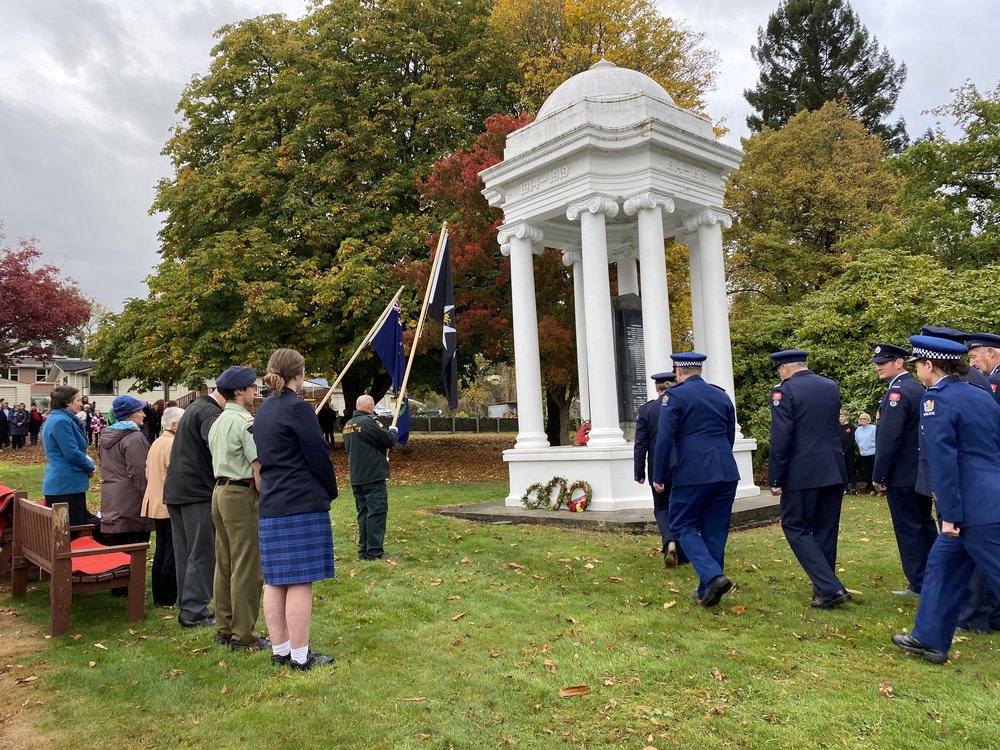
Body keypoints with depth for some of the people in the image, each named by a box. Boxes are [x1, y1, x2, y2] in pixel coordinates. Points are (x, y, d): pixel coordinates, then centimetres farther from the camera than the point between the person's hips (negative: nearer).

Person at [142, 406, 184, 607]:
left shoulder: (156, 443, 14)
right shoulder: (173, 444, -17)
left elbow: (149, 473, 19)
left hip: (155, 503, 10)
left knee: (161, 548, 15)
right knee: (172, 550, -3)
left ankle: (158, 595, 22)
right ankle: (168, 597, 2)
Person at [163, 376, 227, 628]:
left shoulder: (196, 407, 17)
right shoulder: (210, 412, -15)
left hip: (176, 491, 10)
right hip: (198, 492, -10)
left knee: (185, 552, 15)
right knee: (202, 553, -2)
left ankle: (187, 605, 23)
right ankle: (194, 611, 2)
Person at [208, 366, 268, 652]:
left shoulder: (217, 423, 14)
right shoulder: (246, 422, -15)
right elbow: (258, 468, -18)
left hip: (220, 491, 10)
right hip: (242, 494, -10)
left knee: (224, 564, 15)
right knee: (247, 568, -3)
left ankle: (225, 629, 24)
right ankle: (243, 636, 3)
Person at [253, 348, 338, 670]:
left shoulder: (263, 410, 13)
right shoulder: (297, 408, -12)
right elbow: (319, 455, -11)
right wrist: (330, 492, 5)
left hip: (271, 506, 8)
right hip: (303, 505, -8)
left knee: (275, 580, 12)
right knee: (300, 582, -2)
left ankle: (280, 649, 22)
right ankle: (300, 656, 5)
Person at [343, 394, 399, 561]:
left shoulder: (348, 425, 13)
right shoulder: (368, 422, -15)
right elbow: (389, 440, -14)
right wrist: (393, 431, 10)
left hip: (356, 477, 9)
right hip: (373, 477, -9)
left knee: (364, 512, 13)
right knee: (376, 512, -5)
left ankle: (363, 551, 16)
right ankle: (374, 552, -6)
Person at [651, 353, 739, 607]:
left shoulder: (674, 396, -4)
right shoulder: (722, 395, 14)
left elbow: (665, 438, -11)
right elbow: (730, 436, 20)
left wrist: (658, 477, -4)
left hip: (693, 474, -6)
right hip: (727, 472, 6)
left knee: (684, 527, 6)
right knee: (715, 531, 11)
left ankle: (713, 577, -12)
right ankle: (707, 593, 17)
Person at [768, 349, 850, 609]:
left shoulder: (784, 391, -10)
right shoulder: (832, 386, 10)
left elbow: (780, 438, -15)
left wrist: (775, 479, -10)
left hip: (803, 474, -7)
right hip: (834, 471, 7)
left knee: (795, 526, 3)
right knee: (825, 530, 15)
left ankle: (830, 588, -5)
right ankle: (824, 588, 24)